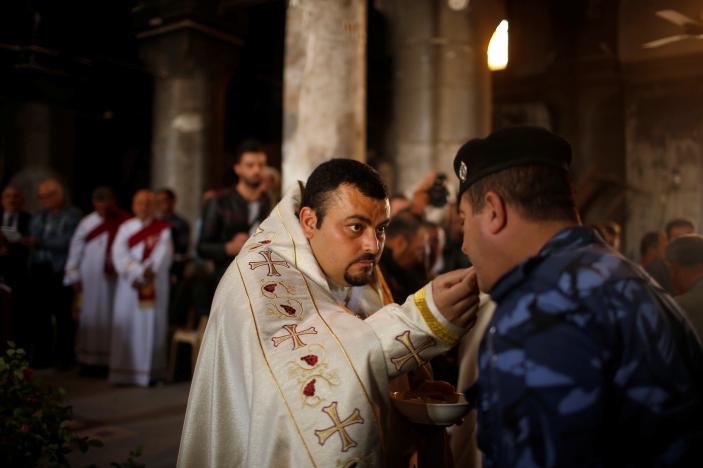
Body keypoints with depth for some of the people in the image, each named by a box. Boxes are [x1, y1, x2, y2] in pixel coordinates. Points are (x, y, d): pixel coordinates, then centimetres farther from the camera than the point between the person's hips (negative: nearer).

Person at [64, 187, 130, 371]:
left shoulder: (125, 223, -1)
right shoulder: (87, 223, 4)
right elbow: (76, 250, 7)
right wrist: (75, 277, 4)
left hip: (115, 278, -1)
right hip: (91, 279, 1)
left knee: (111, 317, 1)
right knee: (91, 317, 4)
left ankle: (108, 359, 7)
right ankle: (89, 359, 10)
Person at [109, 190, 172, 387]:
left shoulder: (163, 229, 7)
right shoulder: (125, 227, 11)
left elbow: (163, 255, -6)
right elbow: (119, 253, -3)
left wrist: (145, 273, -16)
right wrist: (136, 274, -15)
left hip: (154, 287, -2)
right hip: (128, 285, 2)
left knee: (151, 325, -3)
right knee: (126, 325, -1)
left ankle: (151, 372, -1)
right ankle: (124, 372, 1)